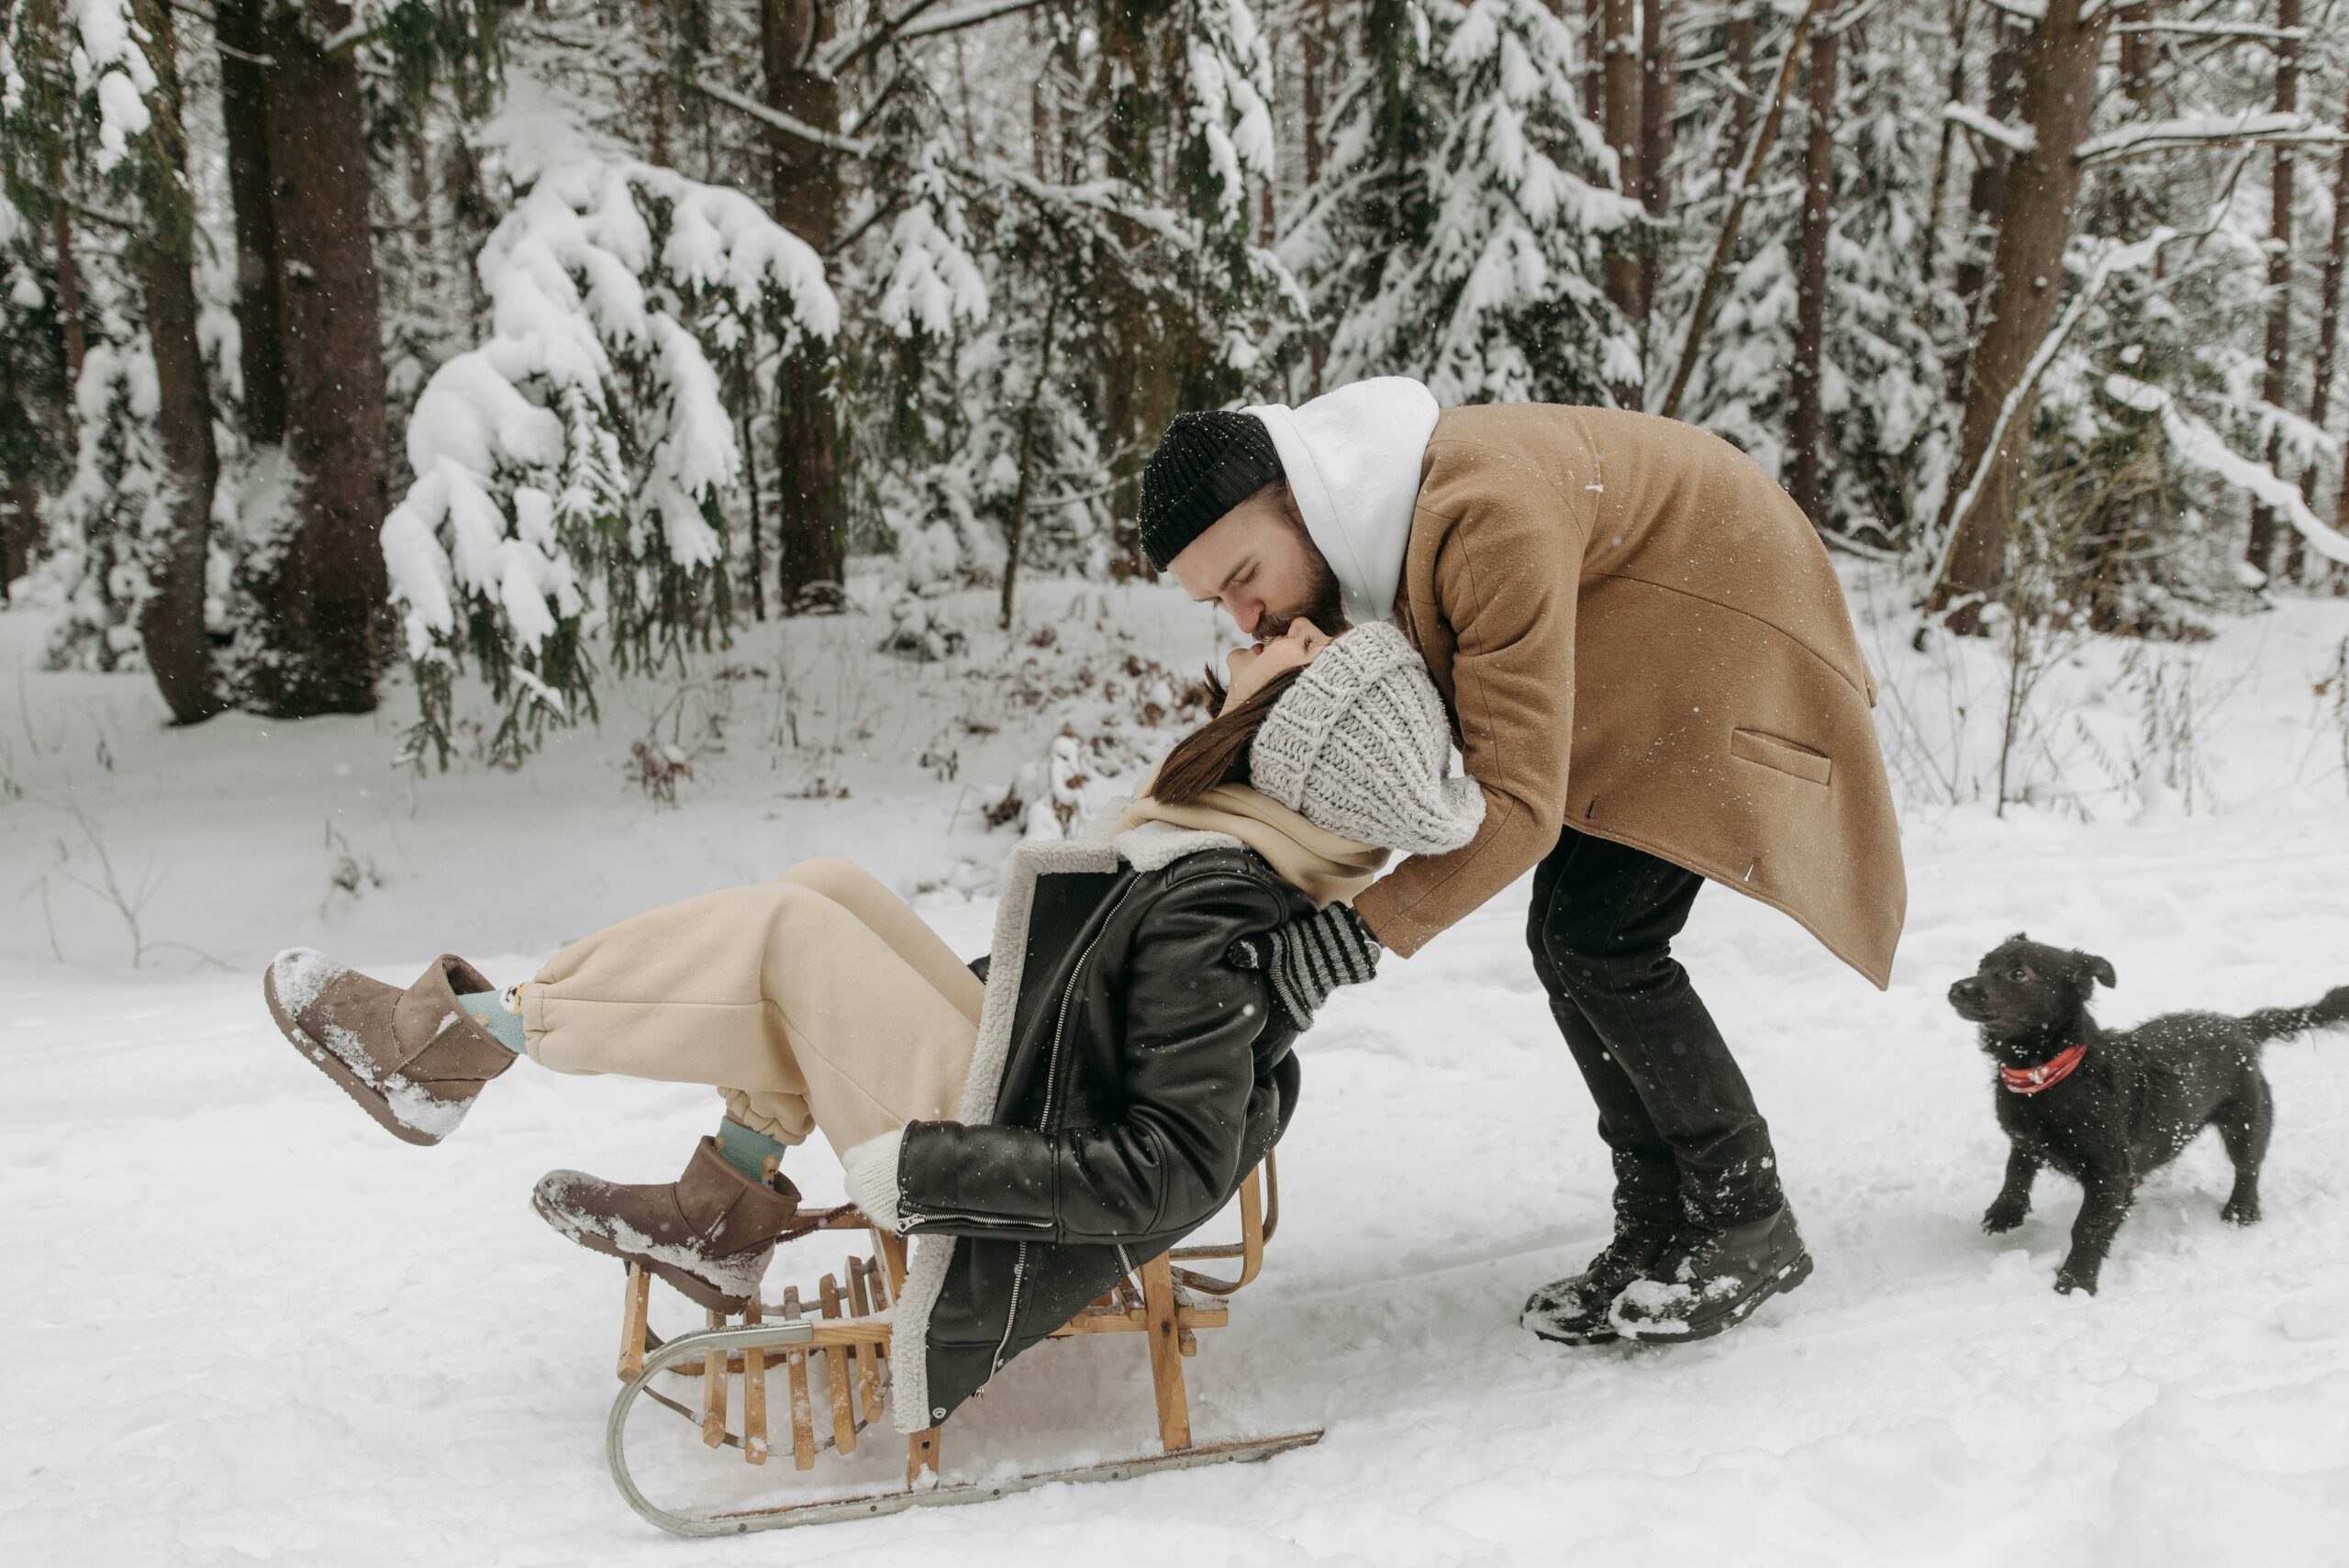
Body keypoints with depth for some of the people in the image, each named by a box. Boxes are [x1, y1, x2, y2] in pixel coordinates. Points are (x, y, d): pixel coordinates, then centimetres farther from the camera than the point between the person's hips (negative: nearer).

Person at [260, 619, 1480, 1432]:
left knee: (781, 935, -14)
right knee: (828, 893, 4)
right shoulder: (1275, 857, -3)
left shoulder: (1207, 911, -28)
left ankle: (461, 1034, 3)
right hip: (1016, 1098, 9)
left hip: (1014, 1226, -9)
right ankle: (721, 1217, 11)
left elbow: (1175, 1175, -29)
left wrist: (911, 1167, -25)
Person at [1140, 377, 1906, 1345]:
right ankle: (1659, 1227, 14)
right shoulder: (1370, 521, -8)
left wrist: (1364, 928, -38)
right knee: (1563, 938, 3)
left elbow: (1520, 801, -38)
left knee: (1601, 942, -15)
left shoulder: (1488, 514, -37)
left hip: (1729, 628, -9)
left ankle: (1748, 1228, 0)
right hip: (1631, 670, 9)